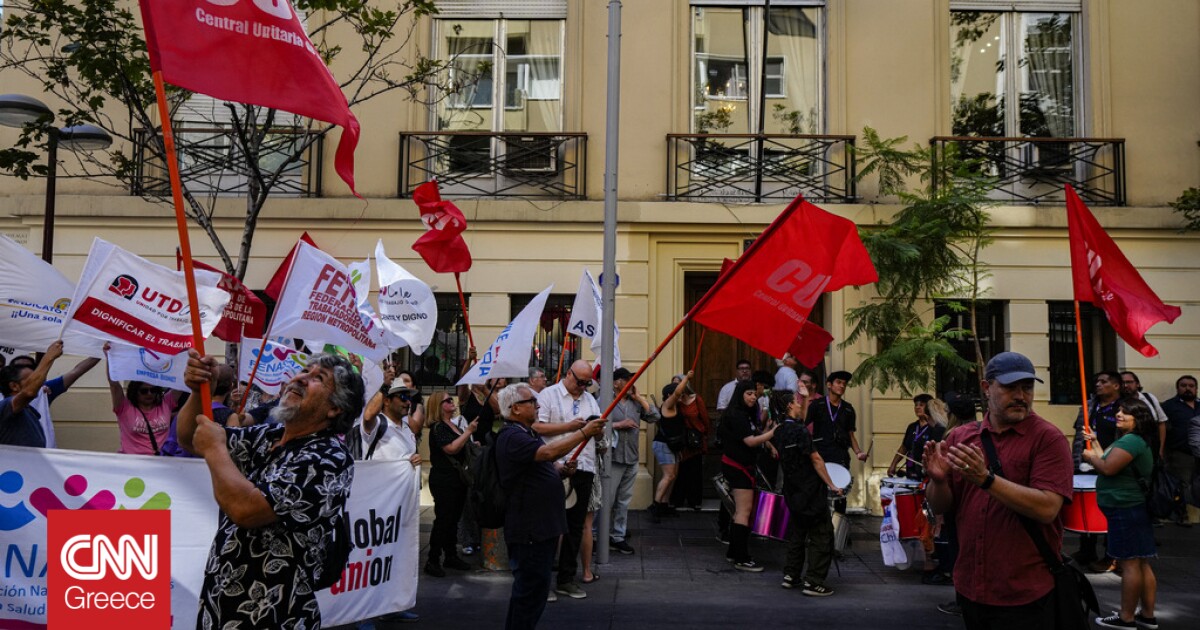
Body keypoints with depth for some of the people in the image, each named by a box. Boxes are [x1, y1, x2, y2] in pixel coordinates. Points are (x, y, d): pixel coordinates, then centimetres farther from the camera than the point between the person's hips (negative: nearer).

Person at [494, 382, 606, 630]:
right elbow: (548, 452, -32)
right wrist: (584, 433, -28)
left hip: (543, 525, 11)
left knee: (536, 588, 19)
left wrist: (563, 469, 3)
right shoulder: (512, 436, -17)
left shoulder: (528, 433, 18)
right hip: (529, 529, -11)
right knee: (531, 589, -4)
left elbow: (545, 466, 25)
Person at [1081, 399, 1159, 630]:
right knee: (1141, 563, 13)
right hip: (1134, 509, 11)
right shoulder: (1131, 440, 17)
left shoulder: (1131, 440, -18)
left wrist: (1090, 457, -7)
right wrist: (1095, 443, 22)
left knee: (1129, 564, -5)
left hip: (1125, 510, -11)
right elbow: (1108, 462, 18)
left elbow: (1108, 468, -25)